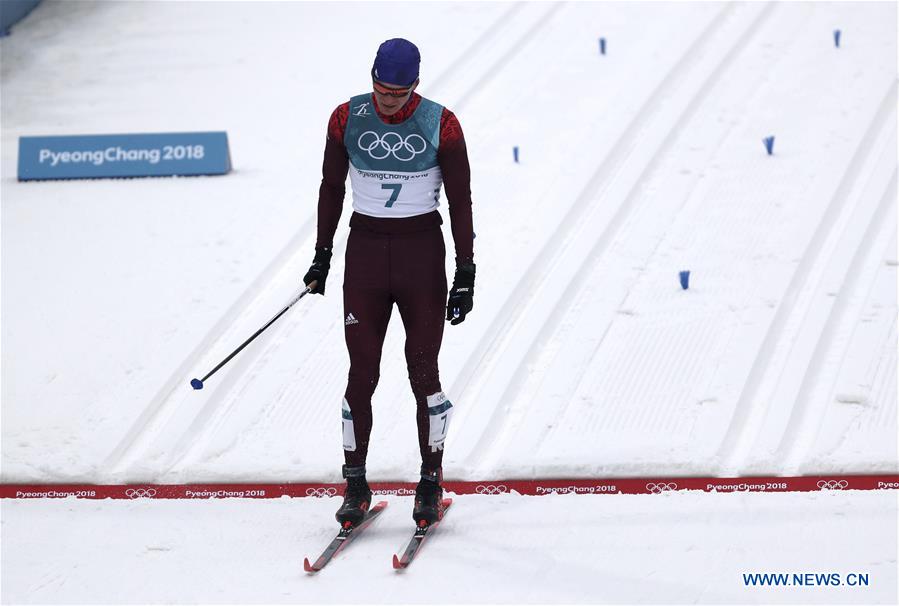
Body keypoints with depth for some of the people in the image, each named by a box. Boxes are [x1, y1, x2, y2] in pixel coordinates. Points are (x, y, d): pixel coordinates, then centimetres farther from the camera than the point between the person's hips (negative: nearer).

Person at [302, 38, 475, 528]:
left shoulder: (440, 125, -8)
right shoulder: (347, 119, -3)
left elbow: (460, 201, -2)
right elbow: (331, 186, 10)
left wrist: (465, 274, -5)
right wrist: (322, 254, 12)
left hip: (422, 252, -1)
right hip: (365, 250, 1)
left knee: (423, 371, 0)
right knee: (362, 373, -1)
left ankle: (431, 483, 10)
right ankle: (355, 487, 7)